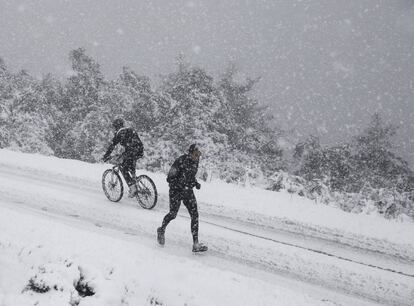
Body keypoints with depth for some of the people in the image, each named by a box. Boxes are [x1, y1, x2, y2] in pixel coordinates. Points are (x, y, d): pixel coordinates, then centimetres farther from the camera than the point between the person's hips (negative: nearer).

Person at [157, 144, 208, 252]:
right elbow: (170, 178, -16)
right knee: (173, 214, 2)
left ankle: (196, 244, -5)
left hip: (188, 191, 6)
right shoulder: (181, 161, -20)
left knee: (195, 215, -5)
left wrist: (196, 183, 1)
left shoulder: (195, 161, 1)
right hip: (176, 190, -6)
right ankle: (161, 230, 36)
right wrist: (182, 186, -26)